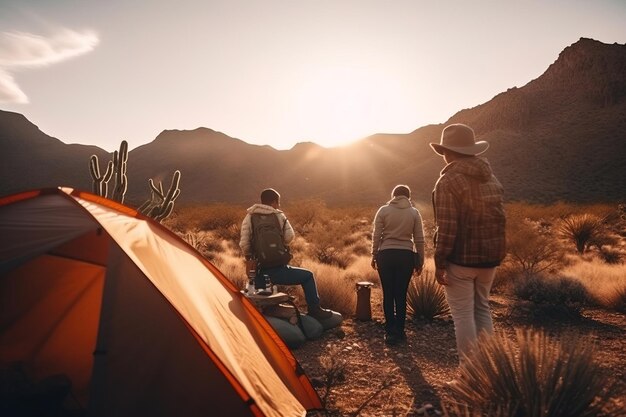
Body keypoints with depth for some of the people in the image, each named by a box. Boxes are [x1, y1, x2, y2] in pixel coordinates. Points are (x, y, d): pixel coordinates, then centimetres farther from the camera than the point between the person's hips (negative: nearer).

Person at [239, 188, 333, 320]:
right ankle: (314, 310, 18)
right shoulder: (279, 216, -1)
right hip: (276, 271, -4)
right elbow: (289, 237, -3)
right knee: (308, 276, 17)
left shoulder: (249, 217, 4)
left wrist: (248, 258, 11)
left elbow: (244, 243, -5)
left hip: (257, 272, 4)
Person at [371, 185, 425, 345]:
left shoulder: (383, 210, 1)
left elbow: (376, 236, -1)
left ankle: (390, 331, 9)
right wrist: (420, 261, 11)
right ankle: (399, 331, 16)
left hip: (386, 255, -1)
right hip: (406, 256, 1)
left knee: (388, 294, 7)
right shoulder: (414, 212, 4)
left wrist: (374, 256, 9)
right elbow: (419, 240, 4)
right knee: (401, 295, 8)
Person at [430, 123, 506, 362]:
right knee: (482, 309, 19)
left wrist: (439, 262, -13)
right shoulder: (492, 179, 9)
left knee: (463, 314, 2)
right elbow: (499, 220, 13)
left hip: (460, 258, -7)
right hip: (489, 258, 7)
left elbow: (446, 227, -19)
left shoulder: (448, 182, -14)